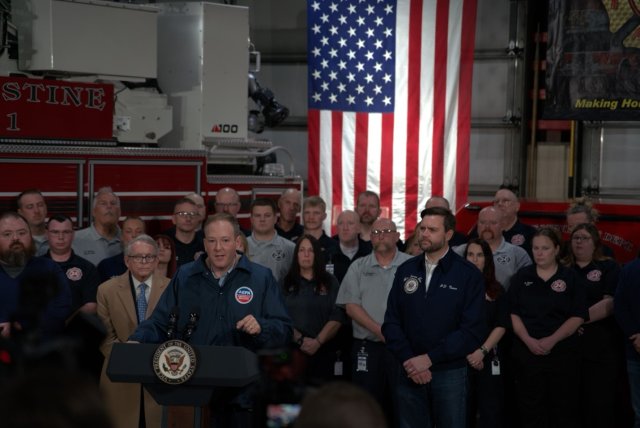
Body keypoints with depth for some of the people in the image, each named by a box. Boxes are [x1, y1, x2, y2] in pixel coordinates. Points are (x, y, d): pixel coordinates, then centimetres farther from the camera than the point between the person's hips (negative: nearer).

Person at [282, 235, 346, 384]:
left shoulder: (330, 282, 9)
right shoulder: (286, 283, 10)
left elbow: (337, 318, 0)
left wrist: (318, 341, -11)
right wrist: (299, 339, -12)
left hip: (323, 351, 0)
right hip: (292, 349, 0)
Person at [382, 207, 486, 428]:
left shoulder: (469, 275, -4)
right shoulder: (405, 270, 8)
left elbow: (473, 330, -11)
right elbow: (391, 322, 5)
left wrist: (429, 358, -15)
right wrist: (409, 360, -10)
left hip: (450, 374, -3)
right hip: (408, 372, 3)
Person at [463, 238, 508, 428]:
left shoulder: (497, 290, 9)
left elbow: (501, 326, 1)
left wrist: (482, 351, -12)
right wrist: (466, 351, -11)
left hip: (489, 358, 1)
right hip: (461, 358, -1)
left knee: (491, 411, -1)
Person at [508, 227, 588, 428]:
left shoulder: (570, 278, 2)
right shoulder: (522, 277, 7)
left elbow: (578, 317, -3)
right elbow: (513, 313, 3)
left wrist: (552, 340, -14)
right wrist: (528, 340, -12)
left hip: (562, 353, -1)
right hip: (526, 351, 1)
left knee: (563, 409, 2)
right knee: (530, 409, 5)